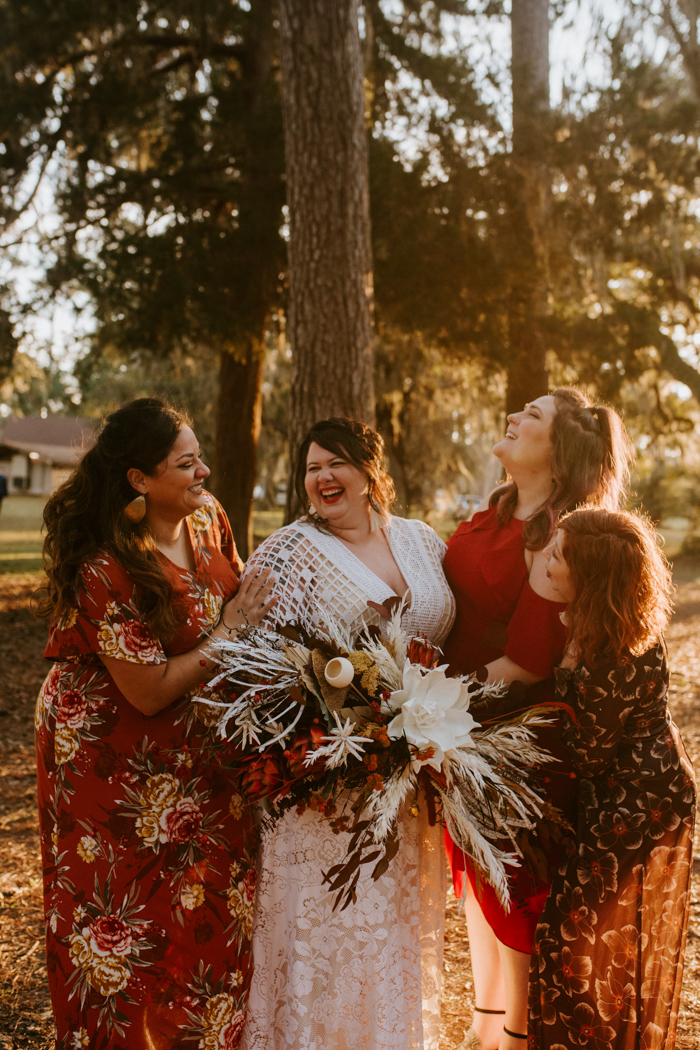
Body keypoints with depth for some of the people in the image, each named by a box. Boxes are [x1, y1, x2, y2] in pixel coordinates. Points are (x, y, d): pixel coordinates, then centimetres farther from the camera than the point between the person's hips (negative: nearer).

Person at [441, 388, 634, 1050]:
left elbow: (526, 660, -21)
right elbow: (454, 609, 11)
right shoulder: (492, 516, 5)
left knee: (516, 884, 9)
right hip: (465, 728, 8)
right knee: (475, 871, 20)